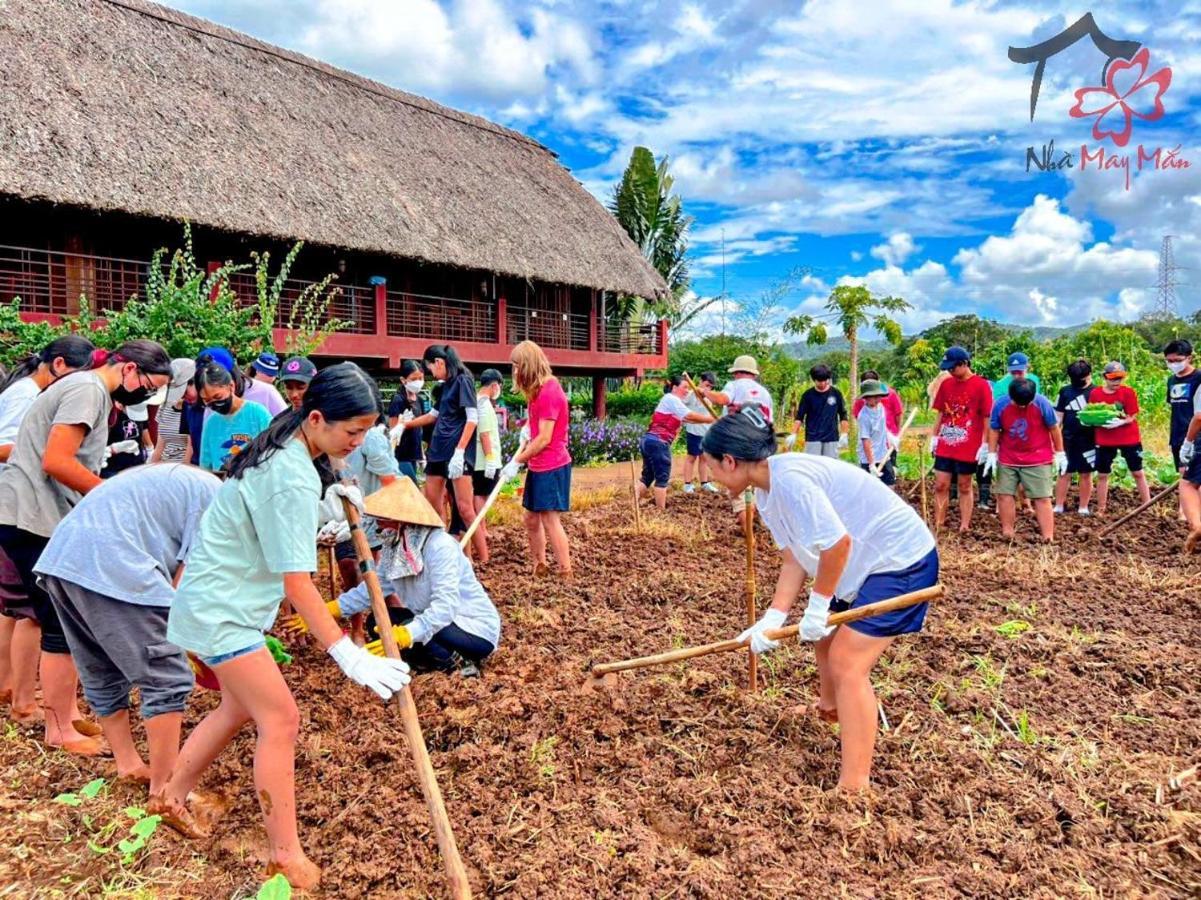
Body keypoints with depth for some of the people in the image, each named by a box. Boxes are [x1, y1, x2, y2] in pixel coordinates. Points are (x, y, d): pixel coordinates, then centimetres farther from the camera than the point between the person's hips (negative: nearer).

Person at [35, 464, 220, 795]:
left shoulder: (183, 482, 28)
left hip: (61, 555, 10)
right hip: (110, 565, -10)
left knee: (101, 677, 22)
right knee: (167, 679, 0)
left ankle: (128, 764, 34)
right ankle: (163, 788, 8)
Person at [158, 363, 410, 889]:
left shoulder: (287, 448, 0)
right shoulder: (292, 478, -29)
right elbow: (297, 583, -30)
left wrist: (328, 495, 0)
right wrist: (348, 655, -32)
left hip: (222, 598, 10)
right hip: (221, 608, -10)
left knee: (241, 707, 21)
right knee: (280, 719, -7)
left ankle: (172, 797, 40)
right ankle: (285, 858, 2)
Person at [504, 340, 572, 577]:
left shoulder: (549, 391, -18)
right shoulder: (540, 390, 13)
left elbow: (544, 439, -21)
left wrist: (517, 462, -16)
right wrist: (529, 430, 5)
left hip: (552, 467, -10)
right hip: (539, 467, 10)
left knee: (550, 521, -7)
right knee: (532, 519, 14)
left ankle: (566, 576, -1)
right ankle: (540, 568, 25)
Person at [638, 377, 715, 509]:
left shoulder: (671, 401, 24)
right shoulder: (671, 399, -7)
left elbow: (685, 419, 19)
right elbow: (690, 416, -15)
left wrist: (706, 420, 11)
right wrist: (710, 419, -6)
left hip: (648, 441, 10)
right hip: (658, 443, -10)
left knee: (647, 477, 14)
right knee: (662, 478, -3)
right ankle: (661, 511, 1)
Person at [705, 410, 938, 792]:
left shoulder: (789, 479, -30)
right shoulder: (767, 492, 1)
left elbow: (836, 543, -32)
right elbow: (794, 558, 1)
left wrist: (817, 606, -19)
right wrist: (774, 617, -9)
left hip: (902, 559, -10)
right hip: (866, 561, 10)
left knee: (848, 664, -13)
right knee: (828, 637, 26)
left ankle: (853, 787, -5)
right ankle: (830, 709, 55)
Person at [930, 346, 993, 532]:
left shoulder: (981, 385, -8)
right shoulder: (946, 384, 8)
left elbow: (987, 417, -8)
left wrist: (984, 444, -11)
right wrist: (934, 437, 9)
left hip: (968, 448, -4)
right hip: (945, 446, 5)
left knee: (964, 487, 5)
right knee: (940, 485, 5)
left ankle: (964, 527, 14)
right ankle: (938, 525, 13)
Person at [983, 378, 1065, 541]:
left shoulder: (1042, 403, -15)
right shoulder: (1000, 405, -12)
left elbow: (1054, 428, -4)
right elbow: (994, 430, 0)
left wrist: (1060, 453, 0)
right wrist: (992, 454, -4)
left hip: (1038, 460, -2)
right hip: (1007, 460, 2)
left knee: (1043, 498, -3)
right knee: (1005, 495, 3)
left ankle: (1048, 539, -3)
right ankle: (1007, 536, 14)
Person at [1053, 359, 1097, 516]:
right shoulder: (1065, 391, 4)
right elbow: (1058, 416, 7)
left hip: (1088, 440, -1)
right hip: (1068, 439, 1)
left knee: (1086, 474, 6)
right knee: (1064, 473, 4)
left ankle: (1083, 507, 14)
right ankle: (1058, 506, 8)